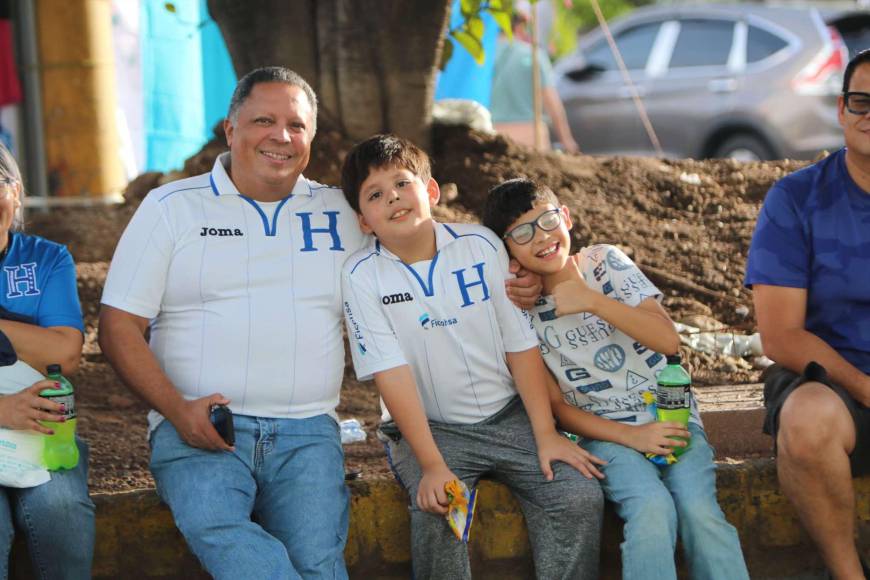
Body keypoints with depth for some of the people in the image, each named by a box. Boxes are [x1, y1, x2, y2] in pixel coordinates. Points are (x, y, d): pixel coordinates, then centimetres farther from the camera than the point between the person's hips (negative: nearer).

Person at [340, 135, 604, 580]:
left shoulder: (482, 246, -3)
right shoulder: (361, 276, -9)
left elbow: (521, 344, -1)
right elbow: (392, 373, -15)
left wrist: (546, 435, -5)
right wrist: (432, 465, -22)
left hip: (507, 417, 2)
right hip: (428, 427, -2)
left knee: (579, 496, -18)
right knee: (436, 514, -29)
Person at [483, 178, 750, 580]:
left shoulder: (605, 262, 2)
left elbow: (668, 339, -7)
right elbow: (557, 405, 0)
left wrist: (592, 301, -17)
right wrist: (629, 436, -13)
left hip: (672, 416, 1)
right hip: (605, 432, -1)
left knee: (700, 512, -26)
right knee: (652, 509, -31)